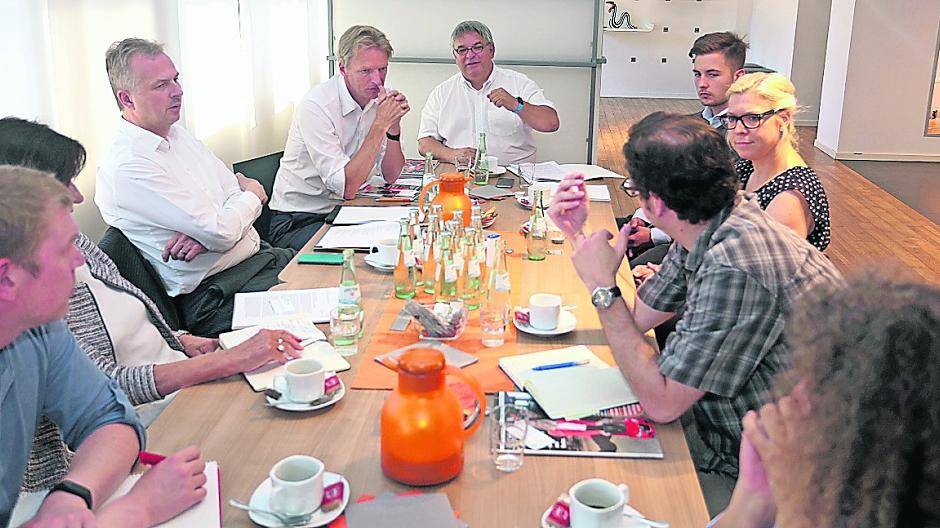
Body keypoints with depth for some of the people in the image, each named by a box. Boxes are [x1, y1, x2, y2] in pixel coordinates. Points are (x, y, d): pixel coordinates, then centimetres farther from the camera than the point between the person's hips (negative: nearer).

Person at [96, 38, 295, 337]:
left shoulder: (177, 134, 12)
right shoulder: (127, 166, -17)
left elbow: (238, 188, 9)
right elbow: (222, 233, -20)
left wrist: (205, 233, -13)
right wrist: (252, 195, 1)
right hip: (216, 296, -9)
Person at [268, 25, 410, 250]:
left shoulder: (377, 97, 0)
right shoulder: (315, 106, -20)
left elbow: (390, 176, 1)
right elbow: (346, 187, -26)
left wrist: (394, 124, -14)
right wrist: (381, 124, -26)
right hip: (299, 221, -7)